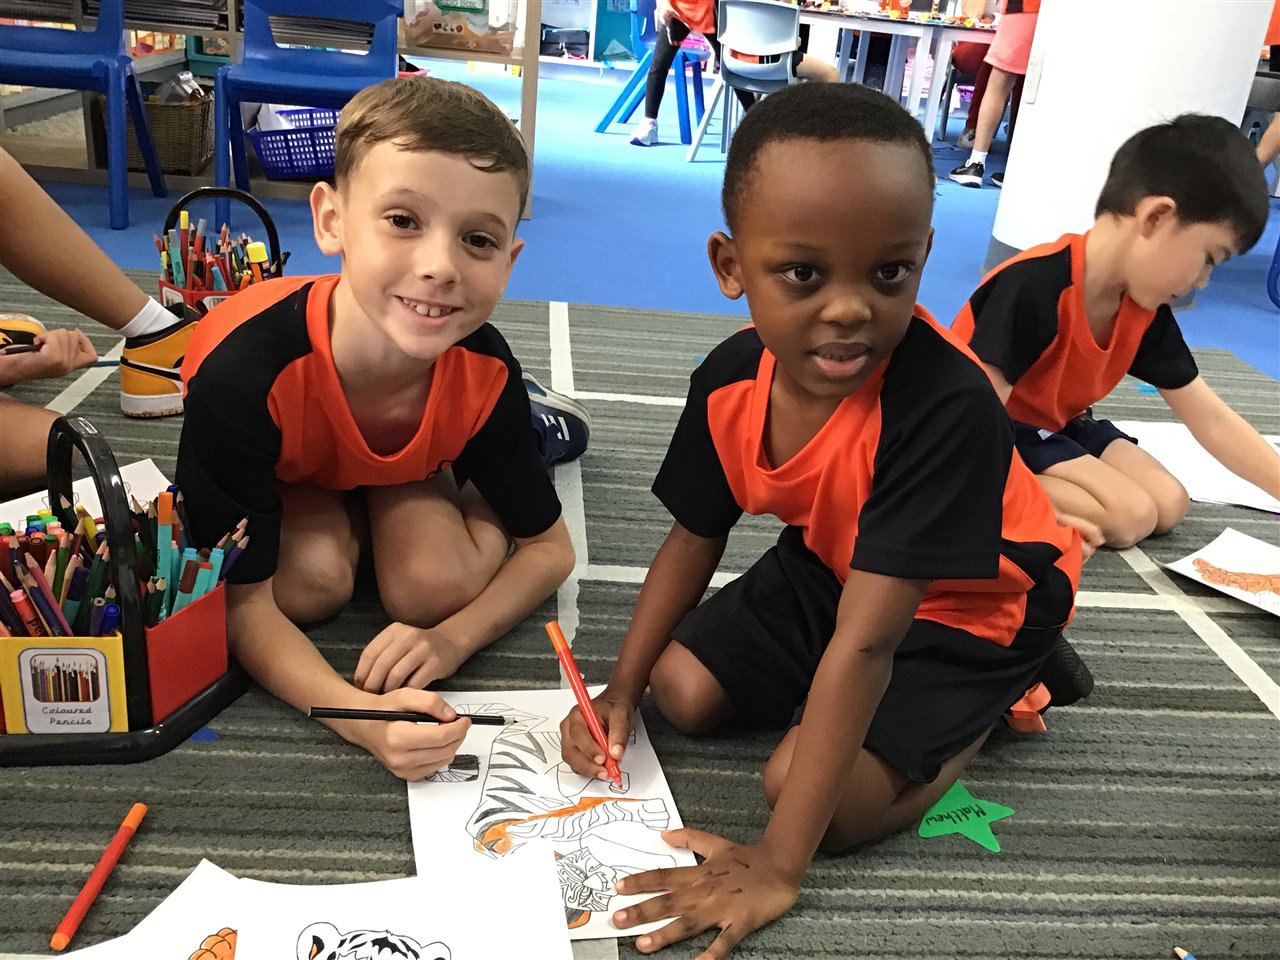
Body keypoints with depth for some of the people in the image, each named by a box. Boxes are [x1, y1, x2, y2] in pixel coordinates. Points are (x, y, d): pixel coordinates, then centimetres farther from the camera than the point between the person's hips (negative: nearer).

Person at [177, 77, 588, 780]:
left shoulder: (482, 369, -36)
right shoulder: (243, 371, -45)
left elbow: (549, 547, -20)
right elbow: (243, 606, -37)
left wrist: (451, 641, -38)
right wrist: (359, 717, -54)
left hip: (407, 458, 2)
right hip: (285, 467, -1)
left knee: (436, 587, -21)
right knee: (311, 583, -26)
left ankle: (493, 445, 10)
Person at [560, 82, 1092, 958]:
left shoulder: (947, 406, -40)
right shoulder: (730, 381, -19)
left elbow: (863, 643, -40)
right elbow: (695, 537, -1)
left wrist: (778, 863, -36)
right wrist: (622, 689, -9)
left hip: (970, 602, -5)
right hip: (833, 562, 6)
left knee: (815, 790, -19)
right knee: (684, 690, -3)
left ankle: (1007, 688, 5)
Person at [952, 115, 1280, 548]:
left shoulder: (1145, 311, -5)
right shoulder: (1033, 287, -32)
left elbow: (1213, 421, 0)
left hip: (1056, 423, 9)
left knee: (1169, 505, 0)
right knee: (1130, 516, -17)